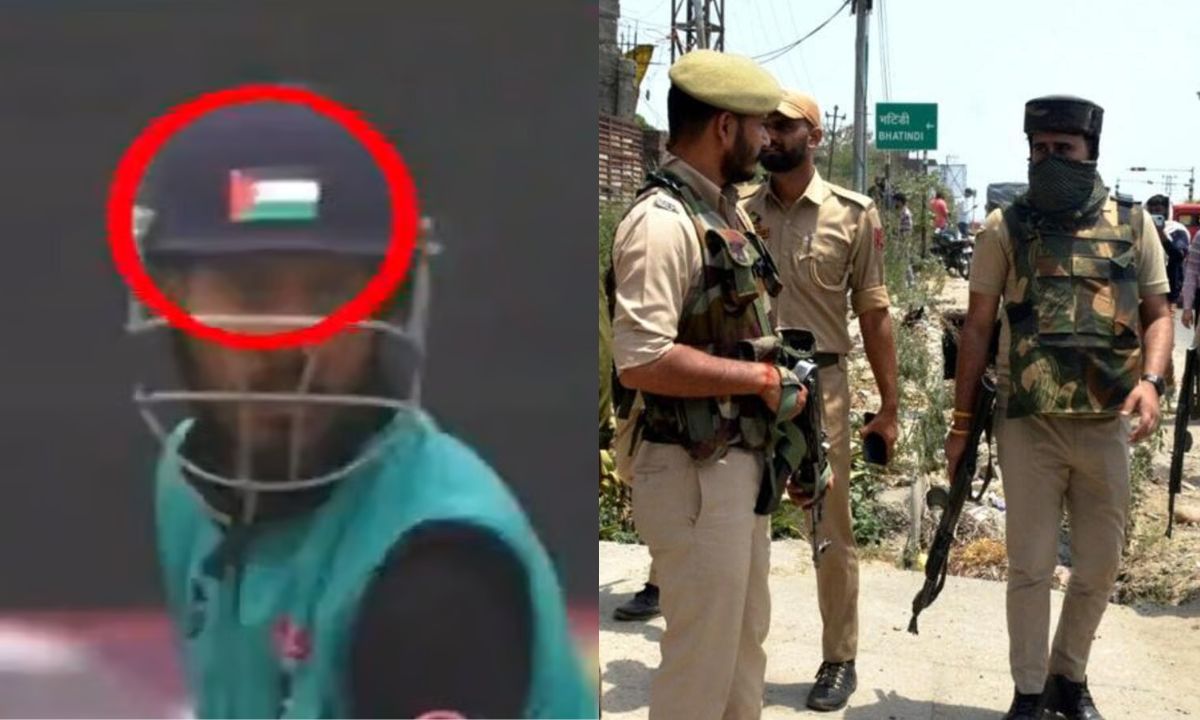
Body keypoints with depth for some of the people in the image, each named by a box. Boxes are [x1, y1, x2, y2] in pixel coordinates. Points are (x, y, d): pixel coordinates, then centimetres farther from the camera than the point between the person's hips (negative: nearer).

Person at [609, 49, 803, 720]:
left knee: (745, 643, 22)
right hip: (695, 474, -10)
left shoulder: (727, 210, 10)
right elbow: (640, 359, -28)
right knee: (702, 661, 1)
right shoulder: (663, 220, -19)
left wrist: (777, 384, 7)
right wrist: (763, 380, -20)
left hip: (744, 462, 10)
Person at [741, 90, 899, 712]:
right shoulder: (739, 213, 4)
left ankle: (840, 660, 21)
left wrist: (888, 408, -1)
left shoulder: (854, 215, -2)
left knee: (831, 533, 6)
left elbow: (873, 314, 0)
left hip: (819, 385, -2)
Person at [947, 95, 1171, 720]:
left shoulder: (1133, 226, 5)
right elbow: (977, 327, 3)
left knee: (1100, 565, 13)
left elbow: (1157, 314, 9)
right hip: (1028, 424, -2)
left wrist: (1150, 379, -11)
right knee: (1031, 566, 3)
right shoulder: (1007, 228, 0)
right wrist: (962, 421, 2)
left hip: (1107, 424, 2)